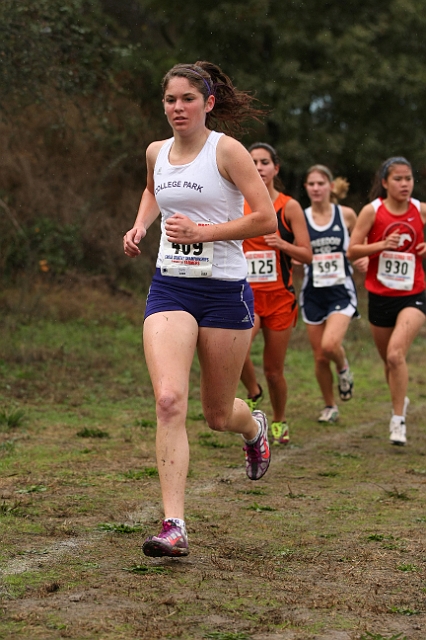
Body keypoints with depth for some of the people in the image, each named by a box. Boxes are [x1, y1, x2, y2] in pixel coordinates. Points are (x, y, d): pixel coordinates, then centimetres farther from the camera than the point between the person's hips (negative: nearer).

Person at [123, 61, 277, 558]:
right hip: (169, 288, 3)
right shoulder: (156, 152, 8)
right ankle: (174, 526, -19)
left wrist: (202, 231, -18)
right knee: (169, 400, -19)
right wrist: (141, 225, 13)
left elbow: (267, 219, -13)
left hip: (224, 290, -3)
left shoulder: (226, 150, -9)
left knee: (218, 415, 10)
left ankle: (254, 428, 49)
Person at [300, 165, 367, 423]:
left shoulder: (346, 215, -1)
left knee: (330, 344, -24)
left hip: (341, 290, -2)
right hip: (313, 293, 2)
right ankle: (330, 406, 25)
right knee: (320, 356, 5)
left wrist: (365, 260, -7)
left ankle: (343, 368, 12)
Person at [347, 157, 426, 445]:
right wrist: (382, 245, -20)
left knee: (396, 353, -21)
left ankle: (398, 420, -13)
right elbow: (353, 250, -4)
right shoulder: (372, 211, -5)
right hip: (380, 296, 1)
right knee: (390, 360, 13)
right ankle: (401, 400, 42)